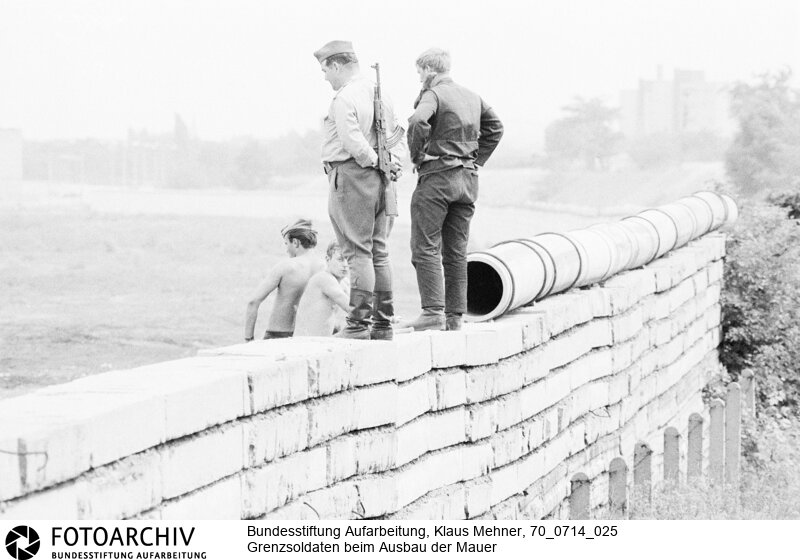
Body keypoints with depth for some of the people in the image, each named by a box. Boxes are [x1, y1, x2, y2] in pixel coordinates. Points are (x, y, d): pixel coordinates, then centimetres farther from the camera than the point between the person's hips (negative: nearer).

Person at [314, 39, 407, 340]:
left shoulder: (344, 98, -13)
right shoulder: (378, 93, 16)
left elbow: (353, 141, -23)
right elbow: (398, 133, 17)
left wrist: (374, 160, -9)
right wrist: (395, 162, 4)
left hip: (351, 177, -8)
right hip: (379, 181, 8)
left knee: (358, 252, -9)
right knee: (378, 252, 10)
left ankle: (358, 323, -10)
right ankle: (383, 323, 12)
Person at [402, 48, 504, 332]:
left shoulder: (433, 94, -9)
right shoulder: (472, 97, 15)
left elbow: (418, 121, -28)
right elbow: (495, 127, 25)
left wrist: (416, 156, -14)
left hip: (437, 175, -7)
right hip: (468, 178, 7)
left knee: (425, 247, -6)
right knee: (456, 252, 9)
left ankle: (433, 313, -15)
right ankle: (454, 317, 9)